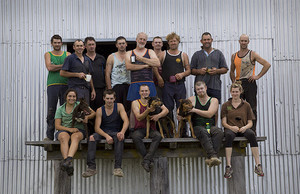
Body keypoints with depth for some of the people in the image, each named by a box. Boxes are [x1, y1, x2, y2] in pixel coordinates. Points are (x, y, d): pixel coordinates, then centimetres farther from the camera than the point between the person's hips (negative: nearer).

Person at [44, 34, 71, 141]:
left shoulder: (67, 54, 15)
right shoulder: (48, 54, 12)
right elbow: (49, 67, -5)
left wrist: (56, 67, -10)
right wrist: (63, 66, -4)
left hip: (65, 84, 1)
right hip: (52, 84, -1)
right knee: (51, 110, -3)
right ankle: (50, 135, 1)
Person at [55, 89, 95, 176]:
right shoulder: (60, 109, 12)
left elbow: (93, 113, 10)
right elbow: (57, 126, 4)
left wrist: (87, 117, -13)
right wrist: (69, 129, -13)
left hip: (78, 130, 0)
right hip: (64, 130, 1)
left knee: (75, 137, -37)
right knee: (63, 138, -36)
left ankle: (69, 159, -59)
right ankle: (69, 165, -51)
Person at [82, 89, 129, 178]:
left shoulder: (119, 106, -1)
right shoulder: (100, 110, 1)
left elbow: (126, 121, -13)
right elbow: (97, 128, -8)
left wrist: (122, 132, -35)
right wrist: (106, 136, -28)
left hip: (115, 132, -1)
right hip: (103, 133, 1)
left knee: (120, 138, -35)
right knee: (92, 137, -29)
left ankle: (118, 167, -37)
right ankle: (91, 167, -30)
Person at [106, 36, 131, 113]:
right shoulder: (111, 57, 8)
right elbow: (107, 74, 5)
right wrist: (109, 89, -4)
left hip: (128, 85, 1)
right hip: (116, 86, -1)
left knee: (128, 108, -1)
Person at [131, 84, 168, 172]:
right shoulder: (135, 103, 5)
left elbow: (166, 110, 0)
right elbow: (138, 118, -9)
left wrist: (158, 115, -21)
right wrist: (148, 111, -25)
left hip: (151, 128, 1)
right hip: (139, 129, -1)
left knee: (158, 136, -31)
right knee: (135, 137, -35)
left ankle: (146, 160, -34)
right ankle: (150, 159, -28)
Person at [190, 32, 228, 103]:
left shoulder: (218, 53, 15)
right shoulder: (196, 54, 15)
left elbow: (225, 69, 12)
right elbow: (192, 70, 11)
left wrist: (217, 71, -8)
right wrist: (199, 71, -9)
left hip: (215, 87, 0)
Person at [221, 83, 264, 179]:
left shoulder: (246, 105, 15)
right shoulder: (225, 105, 13)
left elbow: (250, 122, 12)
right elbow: (224, 122, 6)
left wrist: (245, 127, -12)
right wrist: (231, 127, -15)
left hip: (243, 129, 1)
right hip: (230, 128, -1)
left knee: (251, 134, -34)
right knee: (229, 135, -38)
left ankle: (258, 165, -35)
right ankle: (228, 166, -40)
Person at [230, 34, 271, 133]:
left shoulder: (252, 54, 0)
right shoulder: (234, 56, 13)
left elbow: (267, 64, -3)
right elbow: (232, 71, 25)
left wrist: (258, 76, -8)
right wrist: (233, 81, 10)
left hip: (249, 83, -4)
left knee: (252, 108, -2)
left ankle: (253, 130, 4)